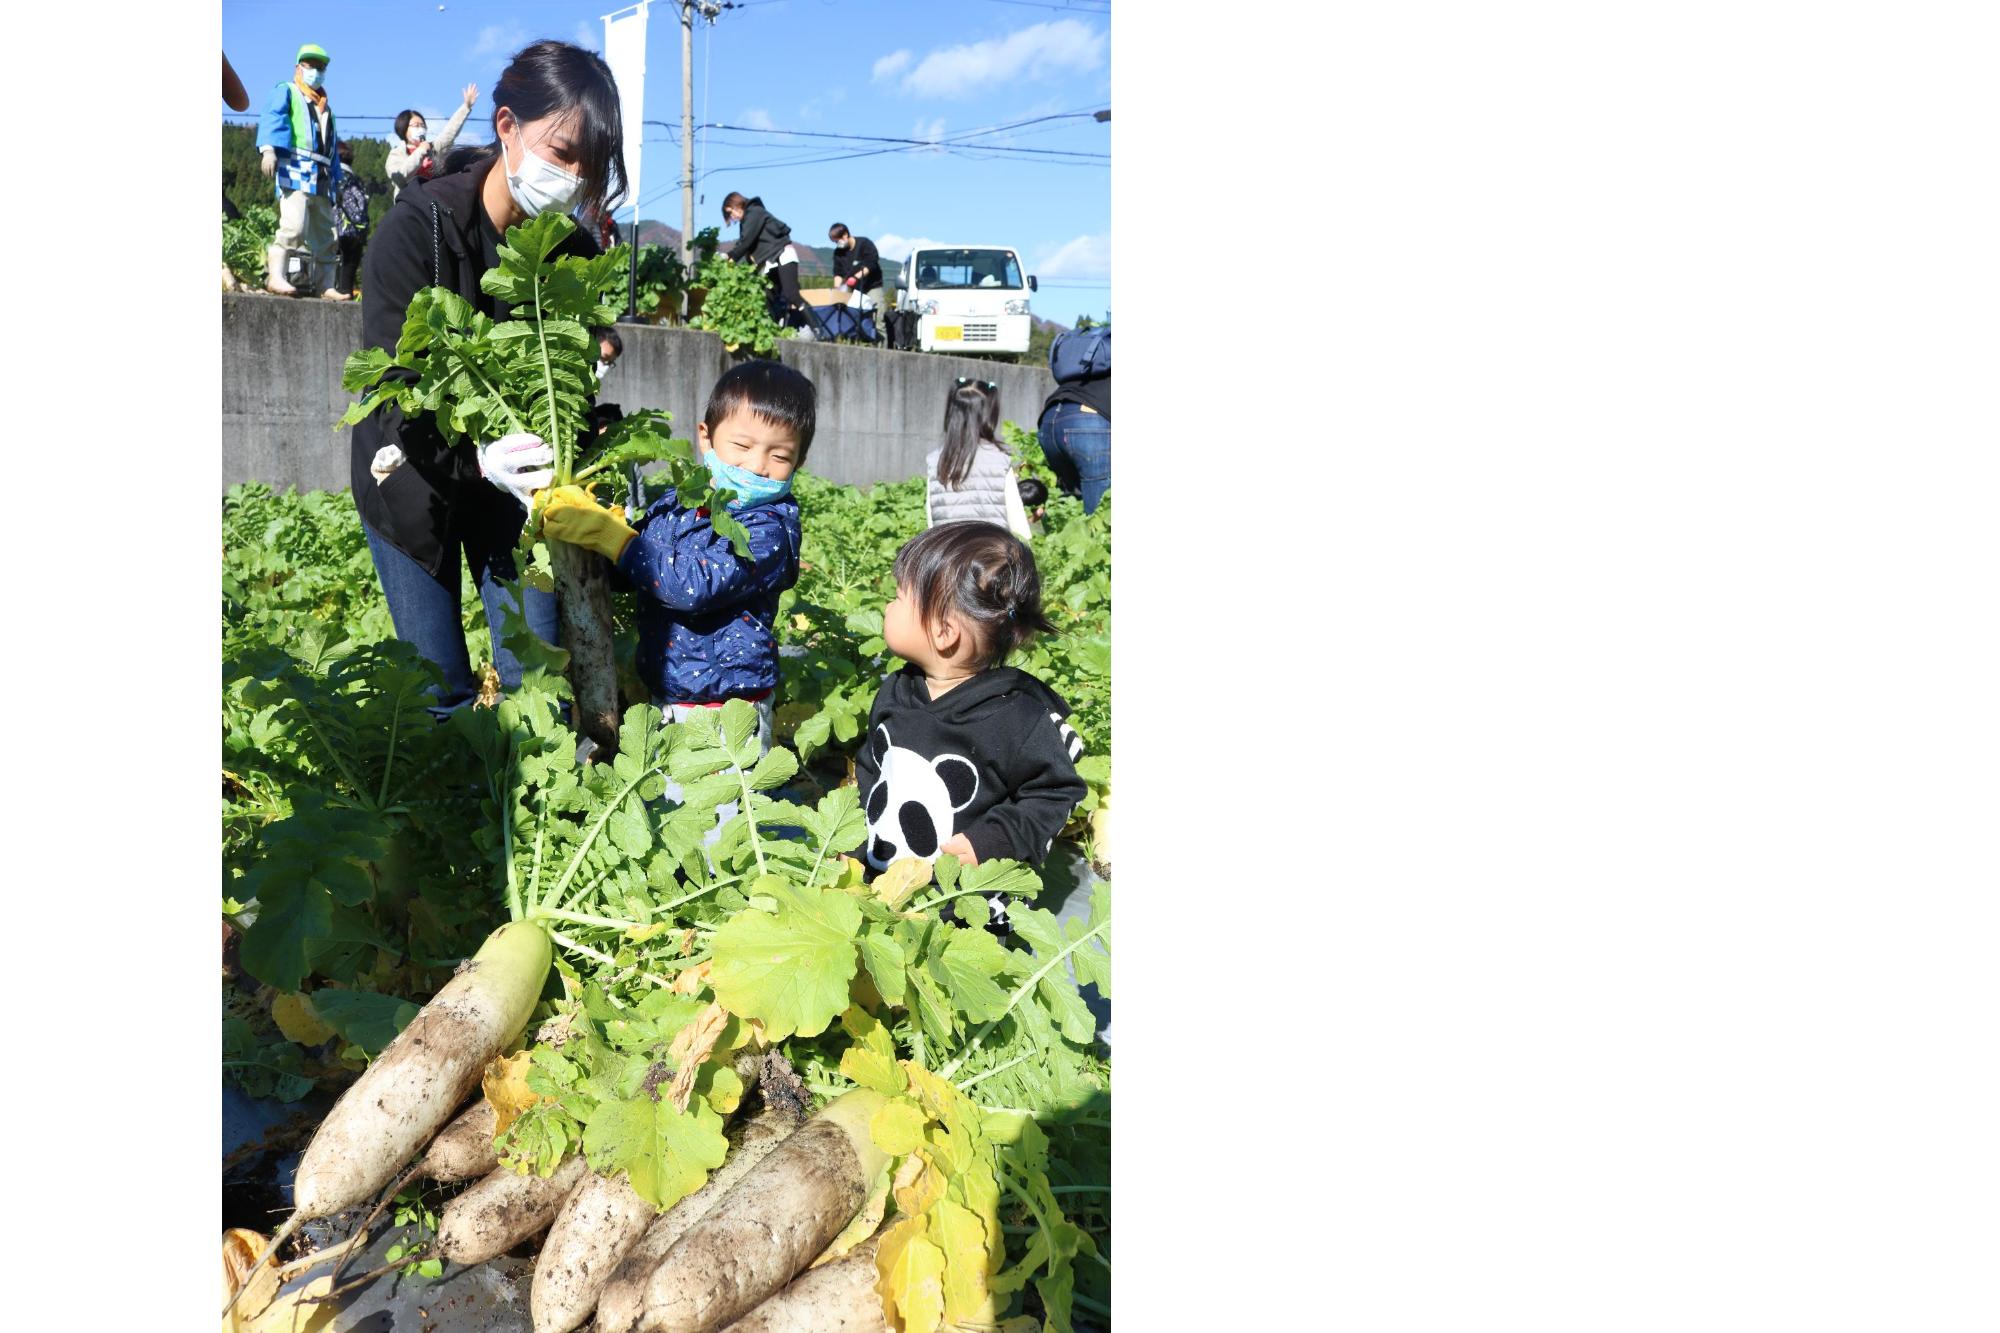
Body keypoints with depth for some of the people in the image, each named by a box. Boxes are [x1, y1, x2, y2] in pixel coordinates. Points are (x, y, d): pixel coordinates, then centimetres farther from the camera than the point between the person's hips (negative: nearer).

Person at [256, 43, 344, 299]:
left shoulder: (325, 106, 30)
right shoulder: (286, 92, 9)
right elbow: (272, 119, -9)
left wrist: (336, 179, 20)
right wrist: (268, 148, -26)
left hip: (322, 179, 7)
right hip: (295, 169, -7)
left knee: (324, 235, 5)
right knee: (294, 225, -23)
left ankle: (325, 286, 6)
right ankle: (275, 276, -24)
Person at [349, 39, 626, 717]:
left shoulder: (572, 250, -7)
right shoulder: (417, 228, -20)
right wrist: (474, 458, -44)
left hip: (513, 475, 3)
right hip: (412, 475, -3)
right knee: (444, 688, -1)